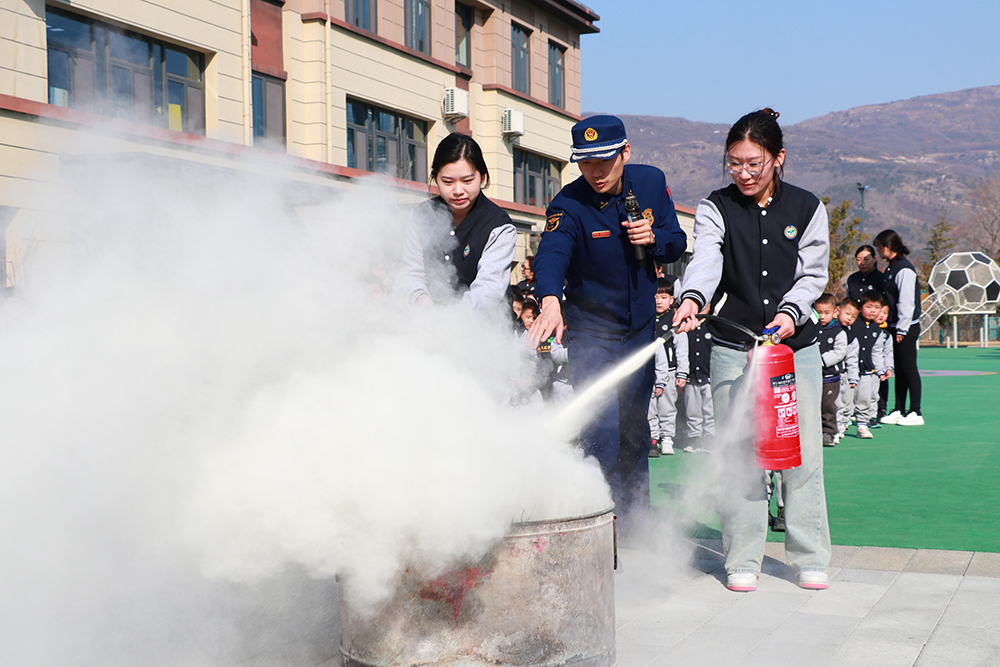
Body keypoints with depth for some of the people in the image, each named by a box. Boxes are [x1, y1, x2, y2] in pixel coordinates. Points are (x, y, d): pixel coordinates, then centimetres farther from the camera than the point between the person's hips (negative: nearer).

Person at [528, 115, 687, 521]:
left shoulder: (651, 183, -5)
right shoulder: (569, 205, -20)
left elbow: (677, 243, 4)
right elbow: (551, 254, -39)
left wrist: (653, 239, -20)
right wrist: (550, 301, -59)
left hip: (641, 329, 4)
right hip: (591, 331, -4)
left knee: (635, 429, 16)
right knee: (601, 431, -14)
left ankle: (637, 520, 32)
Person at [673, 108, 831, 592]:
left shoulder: (807, 208, 5)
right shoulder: (716, 208, 0)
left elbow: (813, 274, 3)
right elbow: (705, 260, -17)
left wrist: (791, 311, -17)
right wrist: (692, 297, -38)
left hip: (796, 346, 1)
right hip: (733, 348, -1)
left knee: (802, 452, 3)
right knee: (738, 454, -1)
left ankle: (809, 558, 15)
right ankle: (742, 560, 10)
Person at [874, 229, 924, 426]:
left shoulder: (904, 269, -16)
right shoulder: (891, 268, 13)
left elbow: (907, 302, -19)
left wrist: (901, 330, -18)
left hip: (907, 328, -9)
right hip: (894, 327, 9)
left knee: (908, 368, -5)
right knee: (899, 369, 11)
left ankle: (915, 413, 0)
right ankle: (899, 411, 16)